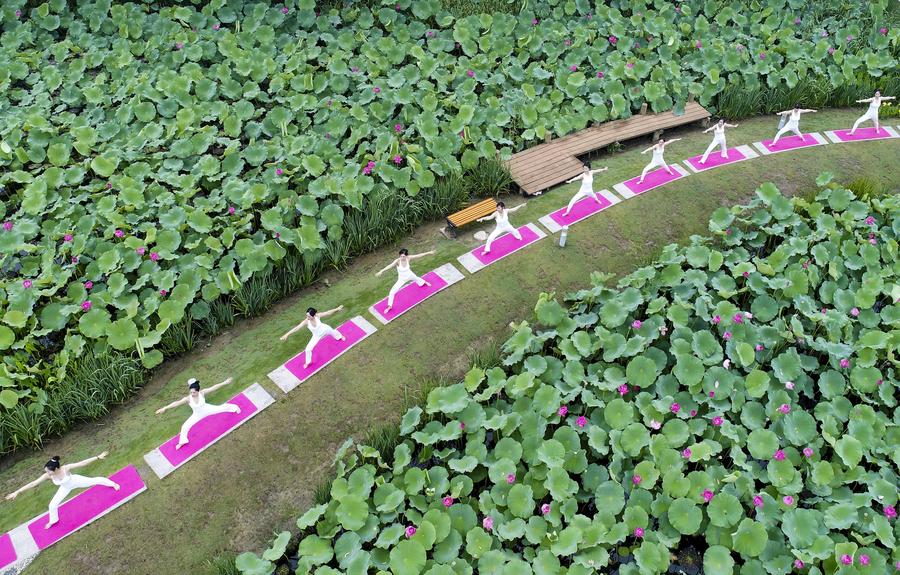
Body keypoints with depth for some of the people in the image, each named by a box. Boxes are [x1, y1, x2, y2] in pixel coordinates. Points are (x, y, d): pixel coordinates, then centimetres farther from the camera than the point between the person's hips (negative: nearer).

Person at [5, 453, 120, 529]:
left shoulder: (66, 468, -42)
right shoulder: (48, 476, -34)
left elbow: (83, 463, -41)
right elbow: (32, 484, -31)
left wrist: (98, 457, -43)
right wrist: (17, 492, -32)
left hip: (75, 481, -3)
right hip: (66, 487, 3)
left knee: (94, 480, 8)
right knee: (53, 505, 8)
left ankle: (113, 484, 38)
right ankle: (53, 521, 40)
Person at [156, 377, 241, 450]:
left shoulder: (202, 393, -34)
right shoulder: (188, 399, -35)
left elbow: (214, 387, -30)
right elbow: (176, 403, -41)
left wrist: (225, 382, -28)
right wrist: (164, 408, -47)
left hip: (206, 409, 0)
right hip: (197, 415, 1)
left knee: (221, 408, 13)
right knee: (185, 426, 5)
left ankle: (234, 407, 49)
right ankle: (182, 441, 36)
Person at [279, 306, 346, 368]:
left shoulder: (318, 316, -35)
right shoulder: (306, 322, -37)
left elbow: (328, 312, -23)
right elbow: (297, 328, -42)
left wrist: (337, 309, -15)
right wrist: (287, 334, -48)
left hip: (325, 329, 1)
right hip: (316, 336, -1)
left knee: (333, 332, 33)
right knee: (308, 349, -4)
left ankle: (340, 337, 73)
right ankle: (308, 362, 28)